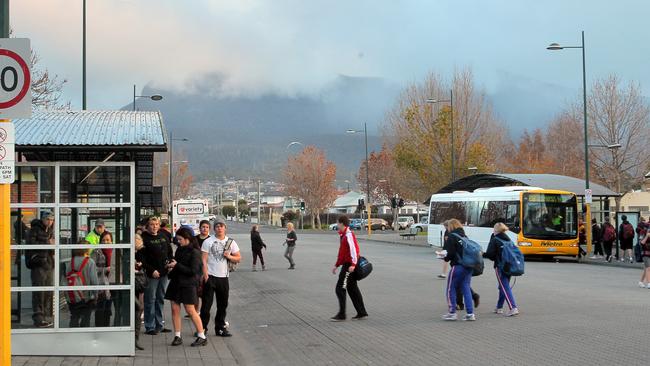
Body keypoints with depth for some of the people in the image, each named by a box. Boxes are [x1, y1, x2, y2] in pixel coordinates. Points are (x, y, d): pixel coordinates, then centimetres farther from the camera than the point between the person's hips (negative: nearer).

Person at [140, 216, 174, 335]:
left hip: (163, 272, 6)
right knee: (150, 300, -2)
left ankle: (159, 325, 20)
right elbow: (142, 258, -13)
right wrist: (151, 270, -17)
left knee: (160, 299, 12)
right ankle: (149, 327, 4)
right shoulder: (144, 238, -8)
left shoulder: (163, 236, 11)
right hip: (151, 274, -6)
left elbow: (170, 251, 19)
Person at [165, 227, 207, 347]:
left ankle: (202, 337, 4)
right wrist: (171, 267, 2)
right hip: (176, 282, 7)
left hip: (188, 284, -7)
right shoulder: (179, 250, 10)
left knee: (190, 310, -5)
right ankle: (177, 336, 11)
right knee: (175, 309, 4)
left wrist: (176, 265, -17)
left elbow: (193, 271, -18)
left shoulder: (194, 252, -12)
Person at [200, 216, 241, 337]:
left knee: (223, 305, 10)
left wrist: (229, 256, -8)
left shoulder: (231, 242, 8)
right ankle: (202, 328, 6)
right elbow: (204, 259, -7)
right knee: (206, 304, -3)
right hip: (210, 277, -4)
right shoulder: (208, 242, -3)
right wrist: (205, 274, -17)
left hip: (223, 277, 4)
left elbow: (238, 258, 11)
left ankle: (220, 328, 20)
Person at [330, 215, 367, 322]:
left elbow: (354, 249, -25)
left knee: (340, 289, -6)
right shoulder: (343, 235, 17)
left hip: (349, 266, -10)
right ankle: (362, 313, 15)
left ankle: (341, 315, -3)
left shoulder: (348, 234, -15)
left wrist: (353, 264, -31)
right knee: (352, 289, 12)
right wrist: (336, 265, 28)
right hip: (346, 264, 10)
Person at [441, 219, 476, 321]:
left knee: (451, 289, 6)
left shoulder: (452, 237, -9)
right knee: (466, 289, 11)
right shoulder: (464, 236, 13)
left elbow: (449, 252, -15)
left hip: (458, 266, -7)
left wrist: (446, 258, 8)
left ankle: (452, 312, 8)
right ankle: (470, 313, 7)